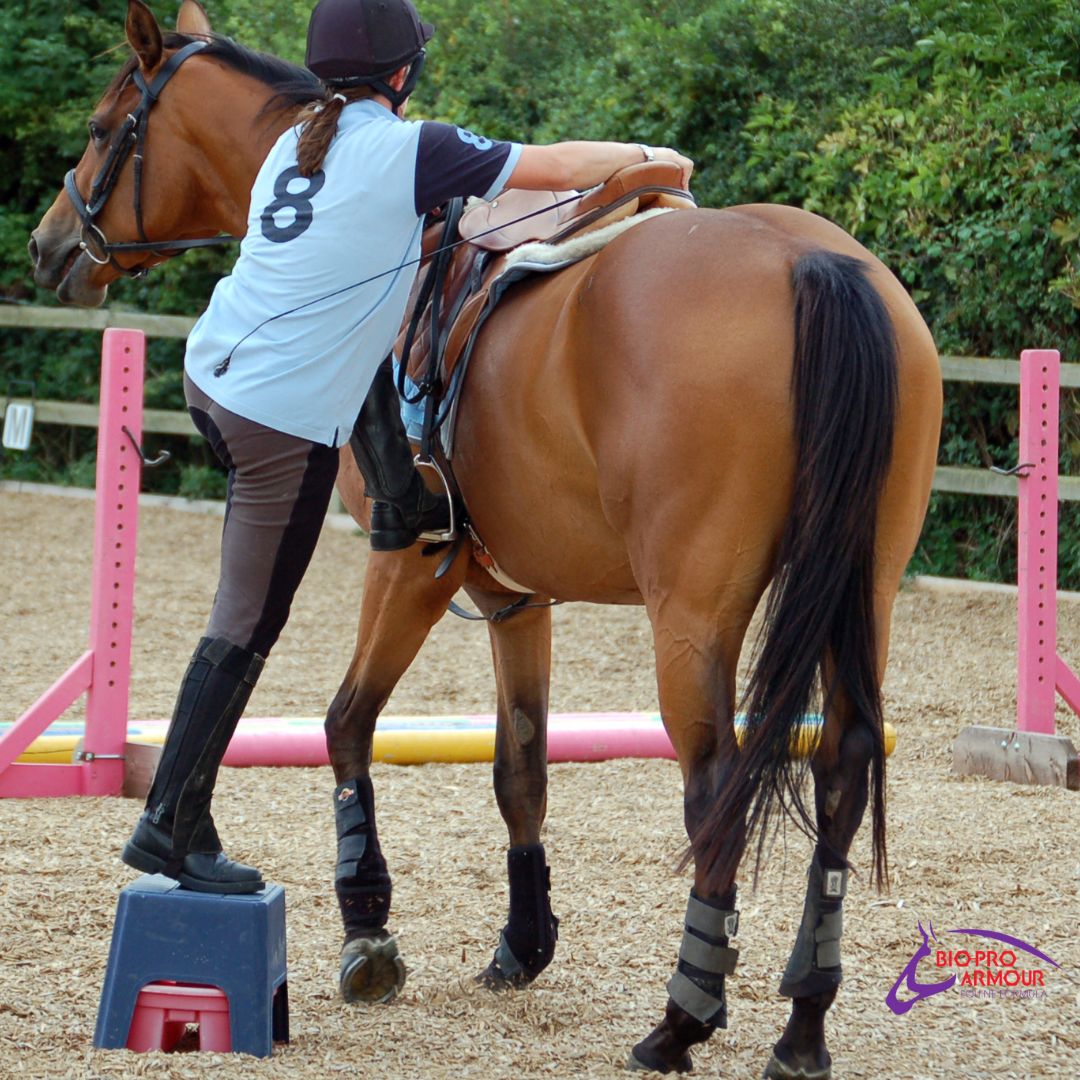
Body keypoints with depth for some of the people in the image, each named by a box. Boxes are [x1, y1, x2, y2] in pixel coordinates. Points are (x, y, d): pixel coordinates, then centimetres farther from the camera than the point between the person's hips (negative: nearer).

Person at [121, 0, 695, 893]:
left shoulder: (296, 146, 11)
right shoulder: (412, 152, -11)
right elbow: (561, 168, -8)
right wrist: (647, 158, 9)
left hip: (213, 374, 8)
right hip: (286, 419, -8)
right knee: (247, 626, 1)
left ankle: (403, 507, 36)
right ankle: (173, 826, 5)